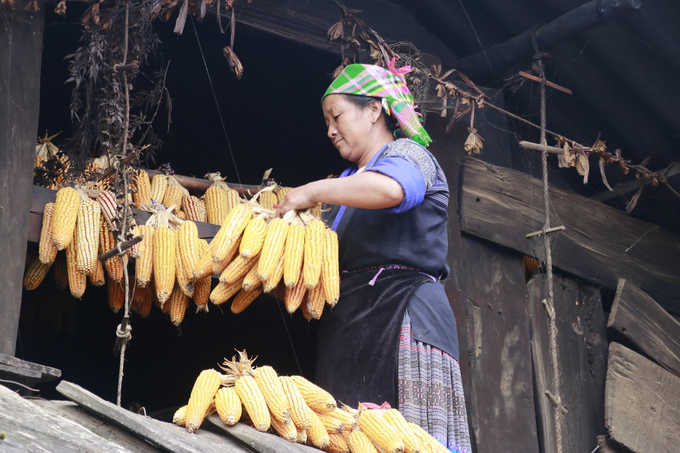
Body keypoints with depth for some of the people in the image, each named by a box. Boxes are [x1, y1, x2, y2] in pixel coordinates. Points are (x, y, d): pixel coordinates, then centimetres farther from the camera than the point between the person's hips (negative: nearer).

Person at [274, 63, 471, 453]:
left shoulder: (408, 154, 4)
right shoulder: (351, 179, 30)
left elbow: (388, 188, -23)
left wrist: (312, 192, -13)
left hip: (401, 315, -7)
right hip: (349, 326, 7)